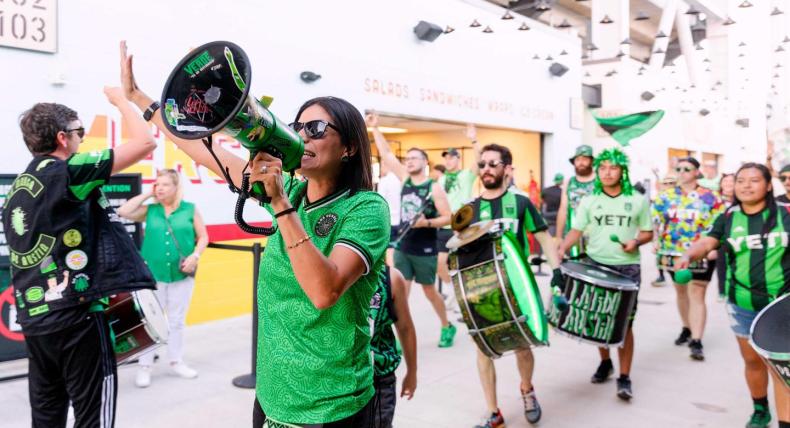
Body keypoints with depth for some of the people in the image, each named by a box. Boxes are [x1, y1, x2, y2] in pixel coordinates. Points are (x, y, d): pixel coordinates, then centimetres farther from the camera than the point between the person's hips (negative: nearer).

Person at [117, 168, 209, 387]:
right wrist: (147, 195, -4)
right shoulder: (149, 210, 3)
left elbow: (203, 237, 3)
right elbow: (123, 212, -7)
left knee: (177, 321, 13)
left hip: (182, 274, 0)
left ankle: (176, 361, 26)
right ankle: (144, 367, 14)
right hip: (153, 274, 0)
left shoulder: (190, 209, 1)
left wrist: (195, 256, -13)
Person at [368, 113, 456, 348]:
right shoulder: (405, 179, 3)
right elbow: (386, 155, 2)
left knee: (430, 291, 10)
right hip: (402, 248, 4)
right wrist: (375, 128, -2)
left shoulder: (435, 188, -10)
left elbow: (447, 218, -11)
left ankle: (447, 327, 33)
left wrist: (427, 223, -26)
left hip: (425, 251, -4)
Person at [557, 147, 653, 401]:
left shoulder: (638, 201, 1)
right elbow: (576, 230, 4)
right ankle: (605, 363, 34)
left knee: (624, 323, -2)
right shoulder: (589, 201, 4)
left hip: (627, 268, -2)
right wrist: (561, 249, -14)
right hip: (595, 265, 2)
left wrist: (636, 242, -15)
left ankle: (625, 377, 8)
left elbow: (648, 233, 7)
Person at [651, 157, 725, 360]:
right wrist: (658, 244, -4)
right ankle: (687, 329, 36)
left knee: (697, 295, -8)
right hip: (674, 254, 4)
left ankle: (697, 342, -9)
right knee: (681, 292, 17)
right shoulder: (666, 196, 4)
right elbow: (654, 221, 6)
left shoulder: (710, 197, -3)